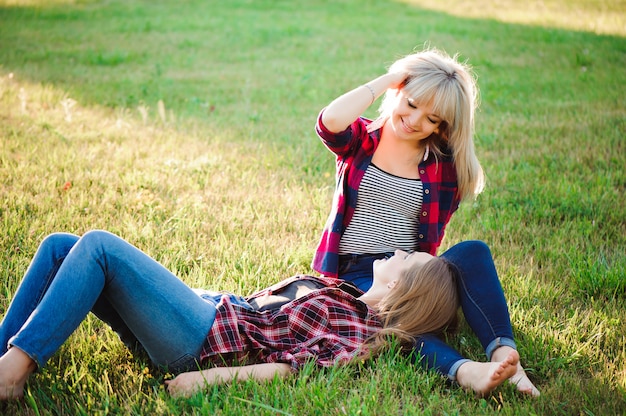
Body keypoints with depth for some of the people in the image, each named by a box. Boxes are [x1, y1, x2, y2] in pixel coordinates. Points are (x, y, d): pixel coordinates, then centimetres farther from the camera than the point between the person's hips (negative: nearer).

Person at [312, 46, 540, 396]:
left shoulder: (443, 166, 9)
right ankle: (463, 370, -58)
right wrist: (386, 79, -9)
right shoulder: (361, 141, 6)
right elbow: (330, 122, -19)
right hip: (356, 273, -2)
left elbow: (432, 240, 5)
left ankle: (504, 353, -41)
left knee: (475, 252, -27)